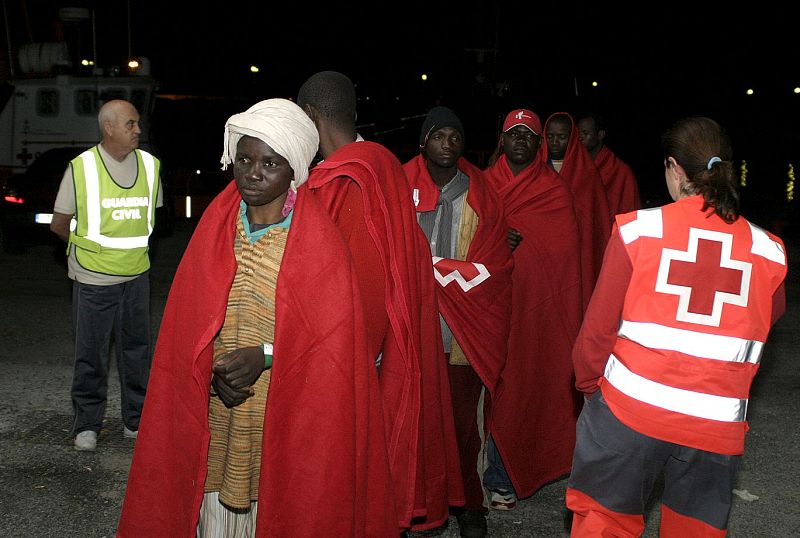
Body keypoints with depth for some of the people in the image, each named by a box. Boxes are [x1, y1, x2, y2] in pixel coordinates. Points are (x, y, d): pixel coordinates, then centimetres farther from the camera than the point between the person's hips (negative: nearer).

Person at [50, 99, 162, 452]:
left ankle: (136, 421, 24)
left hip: (136, 276, 3)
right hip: (92, 278, -3)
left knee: (136, 350, 11)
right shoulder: (81, 167, -8)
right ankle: (87, 425, 22)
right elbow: (59, 224, 3)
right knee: (91, 355, 6)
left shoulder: (149, 165, 3)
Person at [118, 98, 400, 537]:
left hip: (286, 412, -3)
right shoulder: (215, 226, 2)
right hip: (217, 404, 4)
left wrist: (264, 356, -17)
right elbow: (186, 317, 4)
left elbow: (334, 331, -10)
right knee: (216, 500, 12)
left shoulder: (318, 241, -10)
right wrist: (214, 370, -11)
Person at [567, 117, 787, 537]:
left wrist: (589, 385, 9)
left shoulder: (637, 229, -8)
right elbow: (770, 316, 15)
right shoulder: (768, 251, -1)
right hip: (716, 426, 3)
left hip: (629, 408, -2)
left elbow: (598, 326, -7)